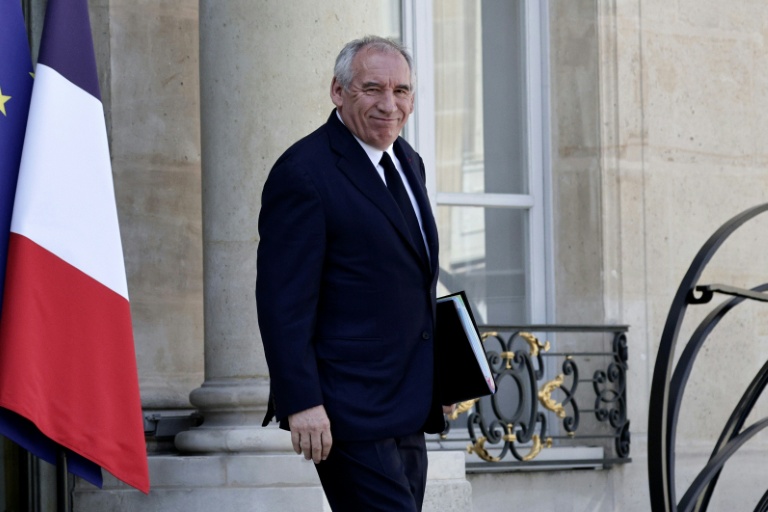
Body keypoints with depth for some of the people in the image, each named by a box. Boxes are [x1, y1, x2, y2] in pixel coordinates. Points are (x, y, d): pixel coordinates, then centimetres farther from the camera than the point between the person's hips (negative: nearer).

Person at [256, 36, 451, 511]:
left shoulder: (407, 162, 14)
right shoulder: (303, 173, -13)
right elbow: (283, 302, -17)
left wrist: (438, 377, 20)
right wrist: (301, 402, -22)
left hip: (407, 409, 9)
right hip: (350, 410, -9)